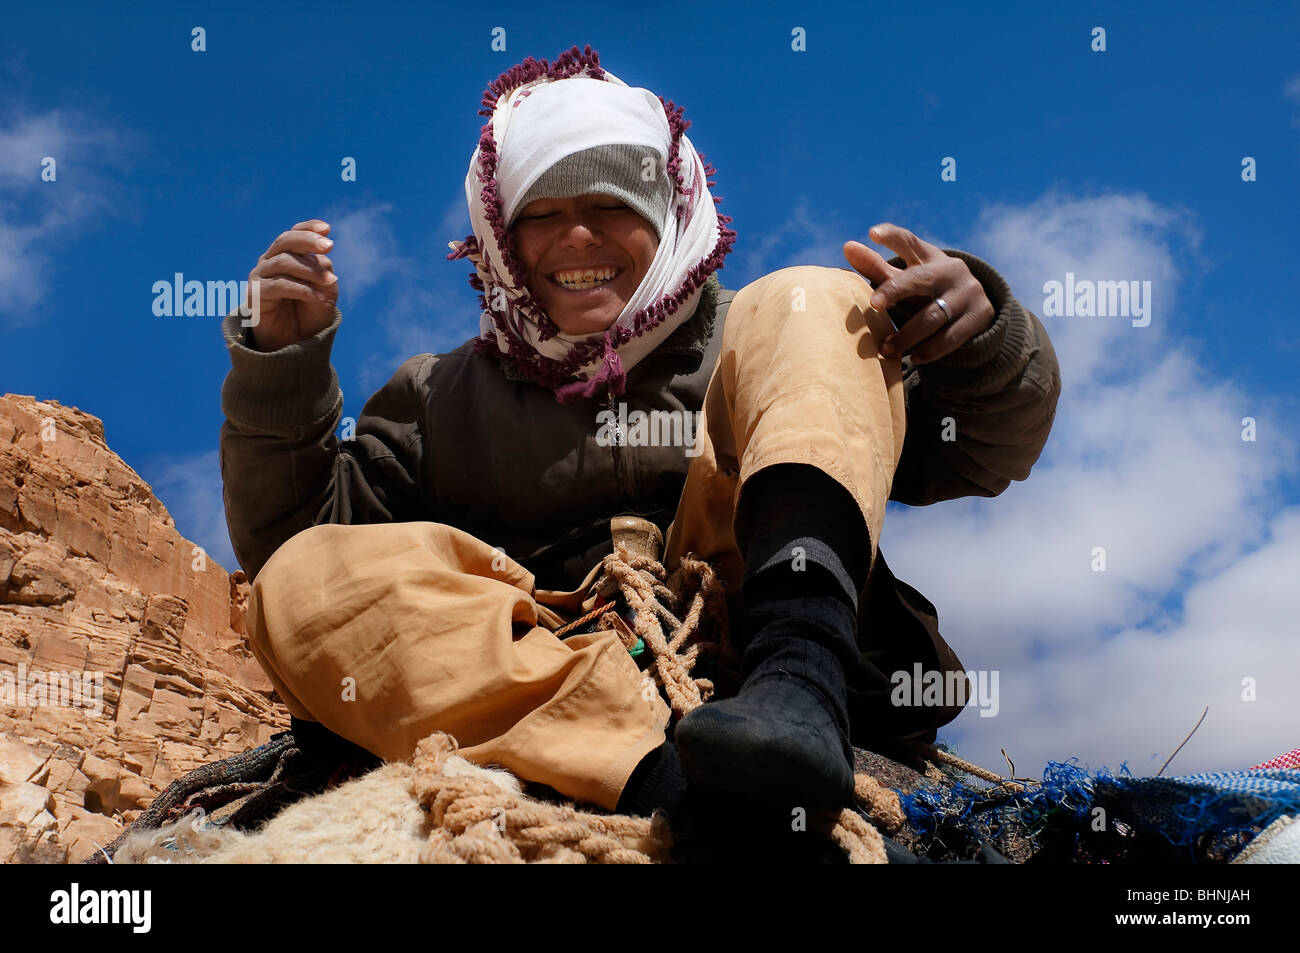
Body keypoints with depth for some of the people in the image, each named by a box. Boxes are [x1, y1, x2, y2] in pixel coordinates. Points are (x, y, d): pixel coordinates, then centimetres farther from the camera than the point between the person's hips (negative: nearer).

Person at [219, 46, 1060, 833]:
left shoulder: (749, 345, 20)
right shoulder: (441, 401, 24)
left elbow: (981, 453, 13)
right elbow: (285, 534, 15)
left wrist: (982, 338, -9)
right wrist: (281, 360, 2)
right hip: (548, 691, 1)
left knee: (809, 304, -9)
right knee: (303, 578, -21)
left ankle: (795, 689, -35)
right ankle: (665, 775, -40)